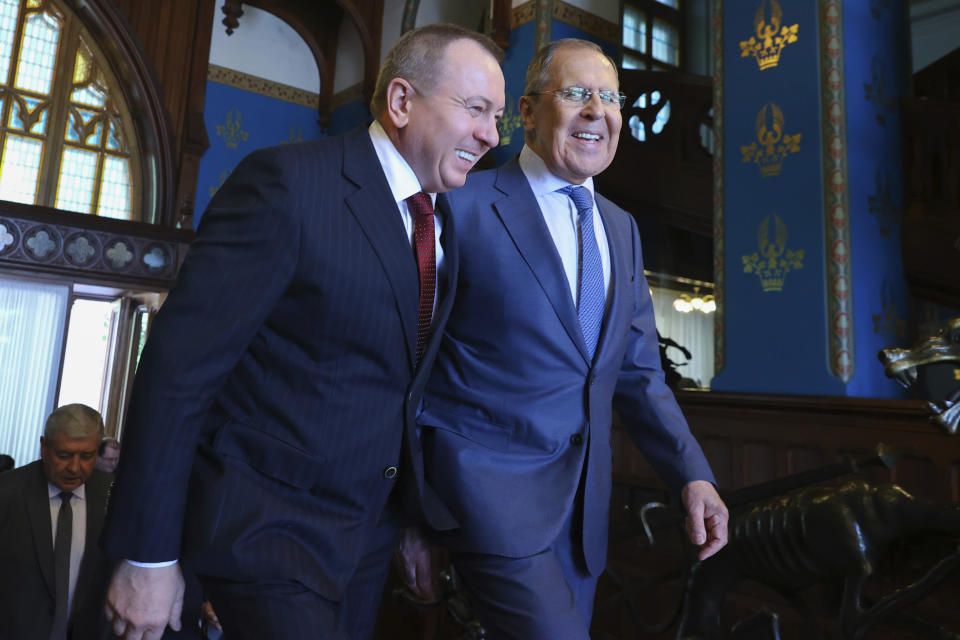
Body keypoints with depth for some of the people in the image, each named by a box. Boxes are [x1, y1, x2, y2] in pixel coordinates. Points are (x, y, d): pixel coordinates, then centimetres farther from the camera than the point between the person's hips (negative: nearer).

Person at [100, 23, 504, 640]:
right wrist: (148, 557, -15)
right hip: (268, 530, -6)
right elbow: (177, 365, -18)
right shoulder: (288, 182, -17)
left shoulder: (444, 224, 5)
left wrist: (416, 520, 14)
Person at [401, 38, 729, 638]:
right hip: (490, 485, -6)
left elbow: (638, 372, 12)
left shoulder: (621, 228, 11)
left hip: (584, 499, 6)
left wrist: (694, 475, -1)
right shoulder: (463, 206, -10)